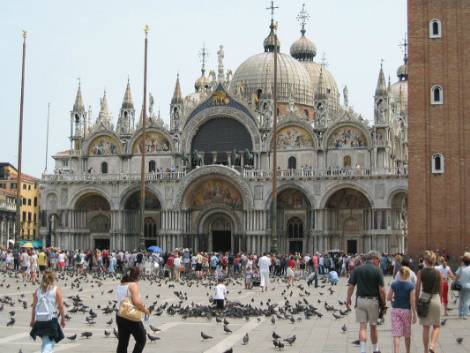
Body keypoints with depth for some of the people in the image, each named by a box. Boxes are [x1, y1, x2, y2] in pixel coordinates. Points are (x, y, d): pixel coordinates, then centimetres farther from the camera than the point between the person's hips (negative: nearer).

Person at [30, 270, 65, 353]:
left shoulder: (38, 291, 3)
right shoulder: (56, 291, -7)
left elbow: (34, 307, 4)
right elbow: (61, 307, -7)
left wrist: (32, 320, 14)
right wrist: (63, 319, 5)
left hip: (40, 320, 4)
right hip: (51, 320, -4)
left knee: (45, 341, 21)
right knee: (50, 342, 3)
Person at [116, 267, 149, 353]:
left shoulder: (120, 286, 11)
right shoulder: (133, 285, -14)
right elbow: (137, 301, -26)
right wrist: (145, 310, -10)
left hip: (120, 317, 8)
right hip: (132, 318, -8)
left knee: (122, 343, 13)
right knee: (141, 340, 9)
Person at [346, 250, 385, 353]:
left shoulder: (357, 269, 1)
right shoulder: (377, 271, -6)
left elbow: (350, 286, -2)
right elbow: (381, 290, -9)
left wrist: (348, 299, 9)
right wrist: (383, 302, 2)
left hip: (360, 300, 1)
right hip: (373, 300, -1)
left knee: (362, 326, 2)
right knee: (373, 326, 14)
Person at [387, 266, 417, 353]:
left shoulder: (394, 284, -4)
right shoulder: (411, 285, -7)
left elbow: (388, 298, 0)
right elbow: (412, 301, -9)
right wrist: (414, 314, -4)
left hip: (395, 310, 0)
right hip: (407, 310, 0)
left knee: (396, 335, -4)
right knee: (407, 335, 17)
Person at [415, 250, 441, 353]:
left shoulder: (421, 272, -5)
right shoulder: (438, 273, -2)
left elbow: (417, 289, -3)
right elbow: (440, 289, 5)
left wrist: (416, 302, 7)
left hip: (424, 299, 0)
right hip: (435, 299, 0)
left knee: (426, 327, 11)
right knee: (436, 326, 13)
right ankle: (432, 345, -9)